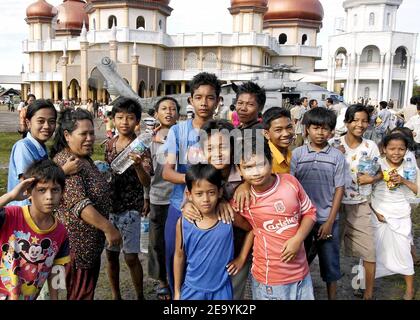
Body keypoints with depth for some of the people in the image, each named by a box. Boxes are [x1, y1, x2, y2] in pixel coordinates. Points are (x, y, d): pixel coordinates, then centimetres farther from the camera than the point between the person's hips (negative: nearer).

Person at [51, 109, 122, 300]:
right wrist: (108, 228, -28)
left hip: (91, 240, 9)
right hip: (77, 242, -9)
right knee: (80, 294, 4)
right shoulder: (66, 162, -21)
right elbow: (78, 203, -29)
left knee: (88, 290, 20)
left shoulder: (85, 158, 9)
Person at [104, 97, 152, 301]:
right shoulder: (109, 145, 4)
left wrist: (138, 165, -38)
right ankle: (115, 295, 30)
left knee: (131, 257, 0)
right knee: (111, 254, 13)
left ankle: (140, 296, 21)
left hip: (130, 208, -5)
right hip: (109, 206, 5)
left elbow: (147, 182, -20)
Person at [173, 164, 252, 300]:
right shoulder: (183, 223, -12)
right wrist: (177, 291, 7)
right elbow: (179, 256, 1)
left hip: (221, 289, 0)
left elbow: (252, 229, 4)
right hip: (192, 289, 0)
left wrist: (241, 258, 1)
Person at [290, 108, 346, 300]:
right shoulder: (297, 154, -2)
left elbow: (339, 189, -2)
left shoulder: (337, 156, -2)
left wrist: (329, 222, -7)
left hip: (327, 220, 0)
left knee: (330, 263, 10)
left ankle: (332, 296, 29)